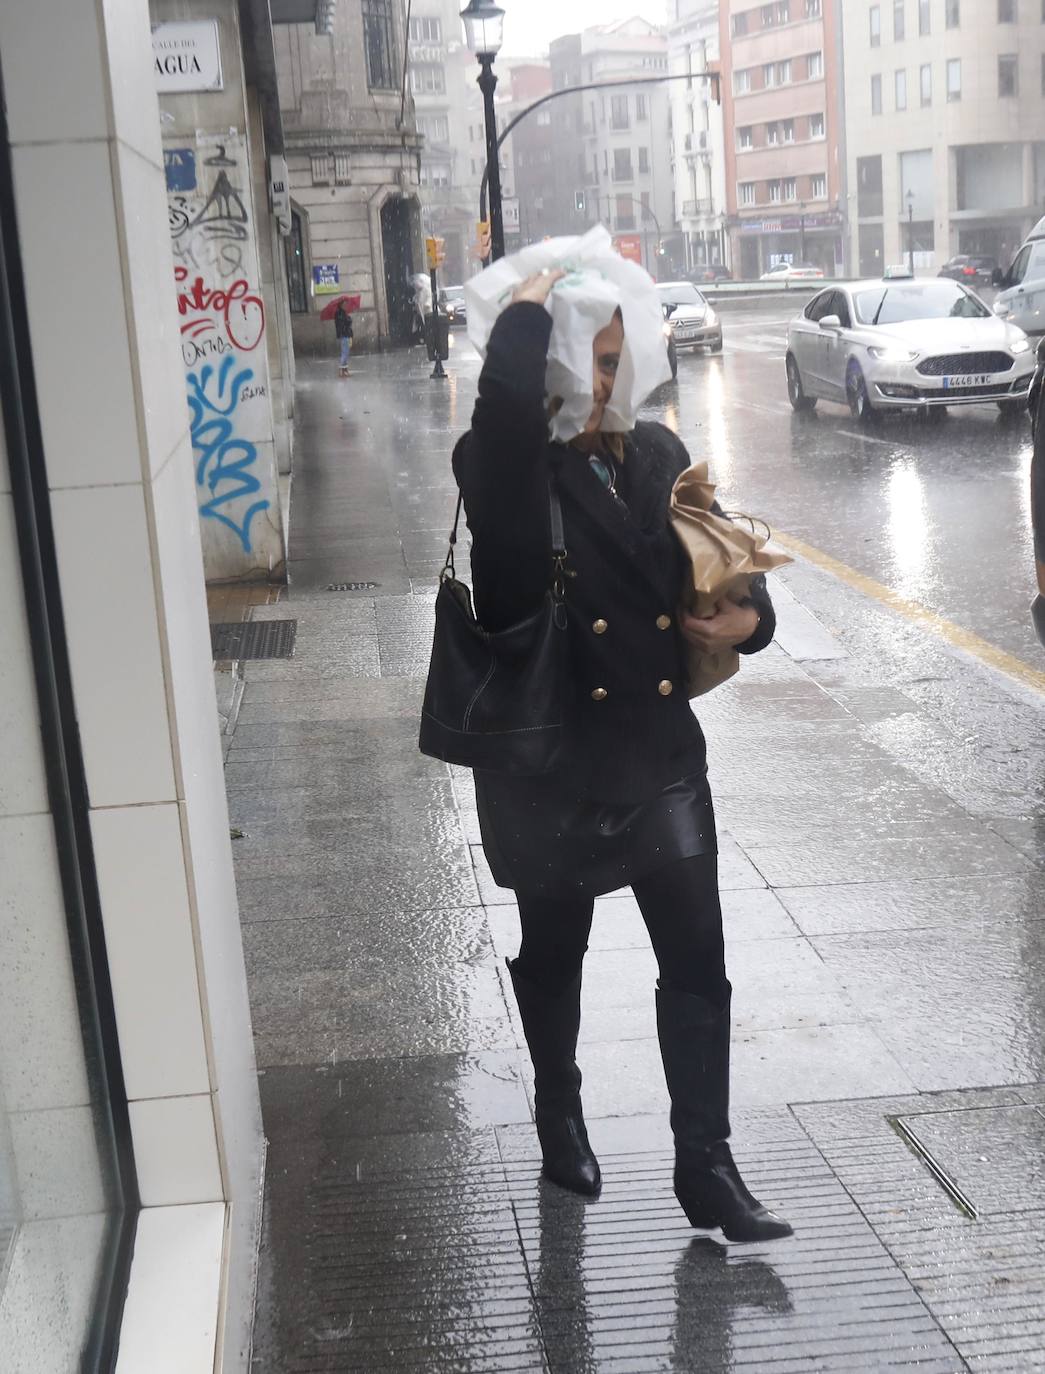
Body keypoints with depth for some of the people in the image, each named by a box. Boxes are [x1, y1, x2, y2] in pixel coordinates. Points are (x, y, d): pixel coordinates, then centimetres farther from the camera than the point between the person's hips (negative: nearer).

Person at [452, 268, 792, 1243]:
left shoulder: (657, 455, 3)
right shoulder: (505, 469, -12)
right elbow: (506, 404, -37)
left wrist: (748, 616, -9)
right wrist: (527, 312, -19)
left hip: (662, 752, 3)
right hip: (548, 762, -3)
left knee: (696, 963, 4)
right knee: (552, 951, 17)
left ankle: (706, 1170, 17)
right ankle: (560, 1114, 43)